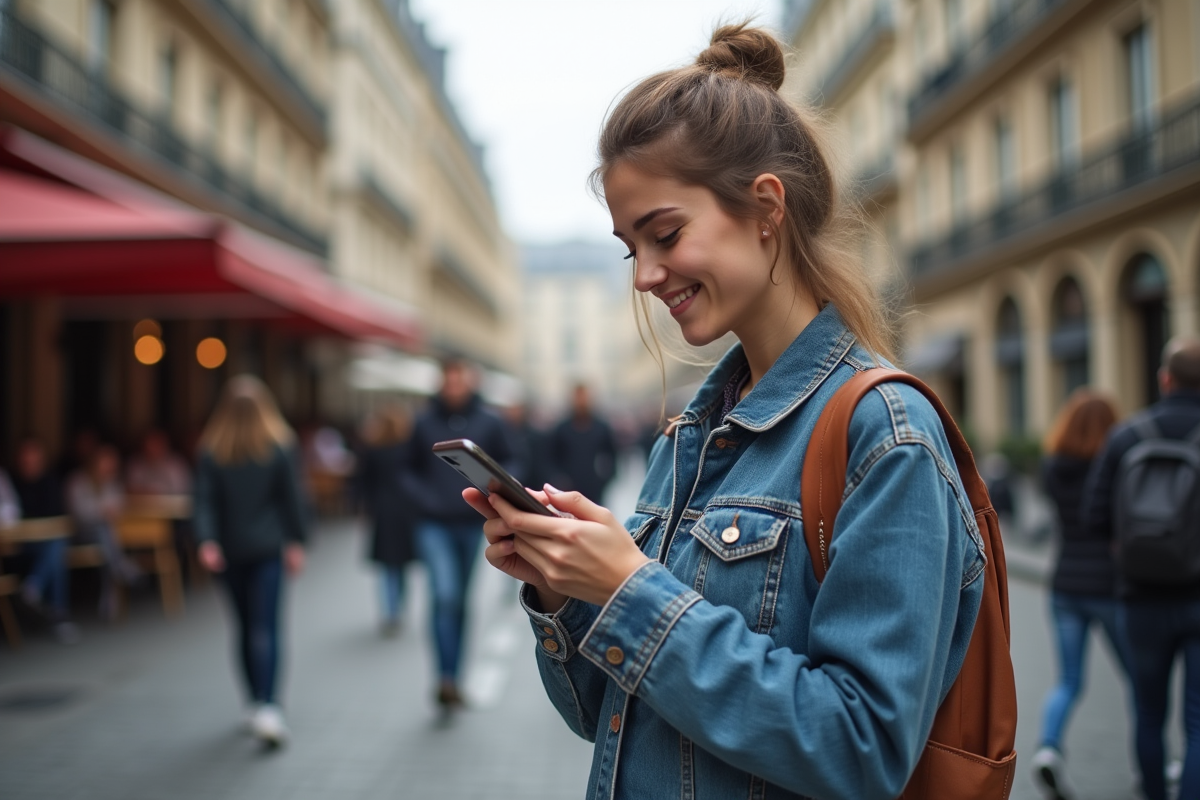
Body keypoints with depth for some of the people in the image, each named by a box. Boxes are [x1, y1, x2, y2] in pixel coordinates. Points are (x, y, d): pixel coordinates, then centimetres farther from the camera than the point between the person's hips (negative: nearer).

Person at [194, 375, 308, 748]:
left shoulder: (211, 451, -1)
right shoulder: (280, 446, -4)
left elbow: (204, 501, -10)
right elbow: (291, 497, -4)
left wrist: (207, 541, -14)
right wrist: (296, 541, 2)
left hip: (231, 550, 2)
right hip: (268, 548, -2)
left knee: (245, 627, 14)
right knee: (265, 627, -5)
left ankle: (258, 703, 23)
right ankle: (267, 707, -18)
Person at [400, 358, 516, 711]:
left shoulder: (489, 422, 0)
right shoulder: (425, 423, 1)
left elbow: (508, 463, 6)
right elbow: (409, 469, 9)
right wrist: (424, 499, -8)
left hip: (473, 524, 1)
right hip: (435, 525, -1)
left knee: (462, 601, 12)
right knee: (444, 594, -17)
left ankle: (452, 677, 25)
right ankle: (447, 680, -11)